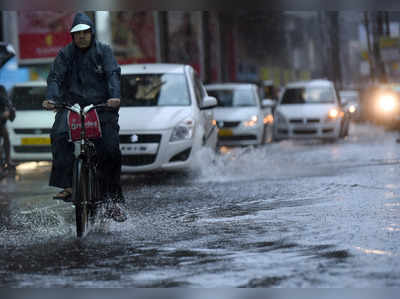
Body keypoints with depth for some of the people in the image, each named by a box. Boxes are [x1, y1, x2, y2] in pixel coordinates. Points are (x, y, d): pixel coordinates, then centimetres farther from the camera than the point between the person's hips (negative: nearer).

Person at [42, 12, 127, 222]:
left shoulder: (103, 51, 7)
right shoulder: (65, 54, 9)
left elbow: (113, 74, -6)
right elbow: (55, 77, -1)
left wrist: (114, 96, -25)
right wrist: (51, 98, -20)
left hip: (101, 105, 0)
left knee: (110, 150, -11)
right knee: (59, 134, -29)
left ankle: (113, 200, 0)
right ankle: (66, 186, -31)